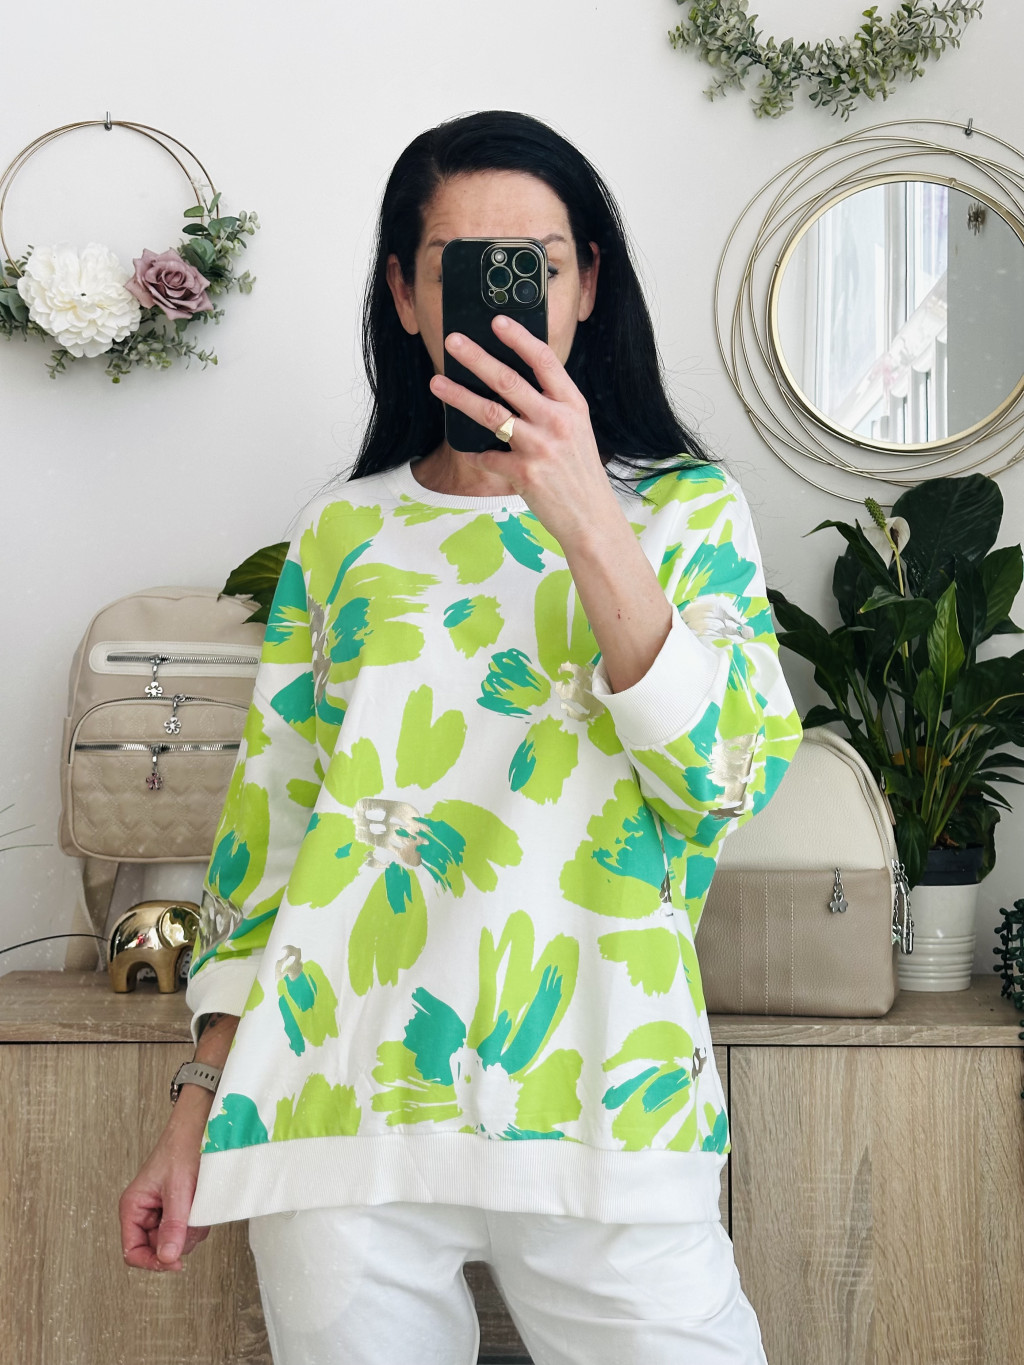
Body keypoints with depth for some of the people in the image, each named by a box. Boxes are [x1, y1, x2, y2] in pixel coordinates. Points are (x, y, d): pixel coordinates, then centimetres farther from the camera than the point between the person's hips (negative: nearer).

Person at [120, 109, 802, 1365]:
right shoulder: (342, 534, 11)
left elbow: (732, 777, -8)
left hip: (598, 1101, -1)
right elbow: (264, 814, 11)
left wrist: (586, 518, -17)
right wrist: (204, 1101, 7)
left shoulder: (685, 510, 7)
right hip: (339, 1100, 2)